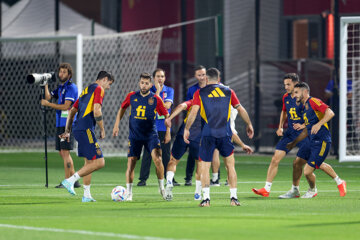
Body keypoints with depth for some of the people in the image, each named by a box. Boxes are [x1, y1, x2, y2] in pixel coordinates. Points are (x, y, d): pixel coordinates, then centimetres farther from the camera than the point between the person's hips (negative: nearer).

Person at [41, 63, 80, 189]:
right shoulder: (60, 88, 17)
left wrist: (48, 104, -12)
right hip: (60, 124, 9)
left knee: (65, 152, -10)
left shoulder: (71, 87, -10)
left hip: (68, 124, -9)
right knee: (62, 152, 10)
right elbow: (48, 97, 12)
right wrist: (46, 85, 3)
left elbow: (66, 106, -16)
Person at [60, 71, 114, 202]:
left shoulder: (86, 90, 24)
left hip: (78, 129, 10)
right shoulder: (99, 89, -3)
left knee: (89, 162, 16)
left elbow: (72, 111, 24)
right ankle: (70, 180, -17)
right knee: (99, 162, -12)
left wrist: (67, 131, 25)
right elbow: (96, 112, -15)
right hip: (86, 129, -10)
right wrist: (102, 130, -5)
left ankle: (86, 195, 15)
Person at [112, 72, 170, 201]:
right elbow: (122, 109, 17)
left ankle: (161, 187, 0)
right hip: (134, 136, 2)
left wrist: (168, 133, 0)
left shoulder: (156, 99, -5)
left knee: (157, 159, -20)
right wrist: (116, 125, 12)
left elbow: (167, 115, 4)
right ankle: (129, 193, 9)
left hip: (151, 135, -2)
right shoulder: (132, 96, 0)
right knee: (131, 163, -4)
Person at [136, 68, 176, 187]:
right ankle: (143, 178, 2)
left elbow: (167, 105, -8)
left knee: (166, 153, 4)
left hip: (164, 127, 1)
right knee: (147, 153, -3)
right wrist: (158, 91, -13)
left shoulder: (169, 90, 6)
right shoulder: (149, 90, 4)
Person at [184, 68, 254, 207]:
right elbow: (240, 109, 14)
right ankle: (233, 198, 9)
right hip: (225, 134, 2)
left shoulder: (200, 93, 4)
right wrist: (249, 125, 27)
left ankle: (206, 198, -5)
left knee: (204, 167, 4)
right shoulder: (228, 92, 10)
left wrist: (186, 129, 4)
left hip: (208, 134, -2)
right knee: (230, 166, 13)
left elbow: (193, 112, -5)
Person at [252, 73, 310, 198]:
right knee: (275, 158, -4)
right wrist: (280, 127, 14)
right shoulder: (285, 98, 7)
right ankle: (266, 189, -2)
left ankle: (295, 190, 14)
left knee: (297, 163, -5)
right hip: (290, 133, 6)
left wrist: (303, 125, -22)